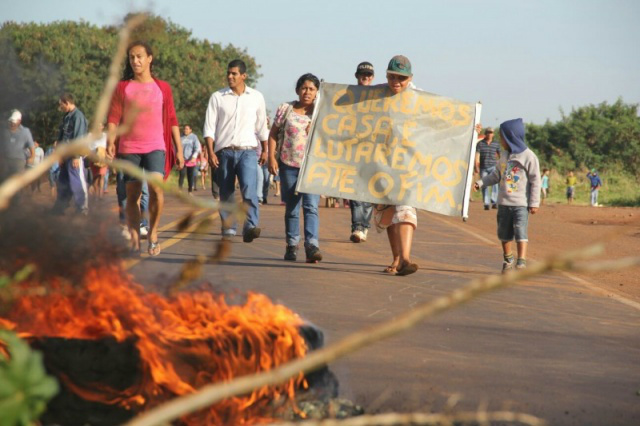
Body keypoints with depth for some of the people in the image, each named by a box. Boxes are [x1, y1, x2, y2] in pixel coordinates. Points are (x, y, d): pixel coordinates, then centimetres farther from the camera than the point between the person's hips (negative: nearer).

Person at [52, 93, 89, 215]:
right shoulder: (66, 117, 16)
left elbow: (79, 138, -17)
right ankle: (59, 208, 21)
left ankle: (82, 209, 0)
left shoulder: (78, 116, -12)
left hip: (74, 155, -9)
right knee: (63, 182, 14)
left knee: (77, 182, -6)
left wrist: (76, 156, -20)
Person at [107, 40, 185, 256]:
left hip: (156, 147, -1)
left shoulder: (162, 88, 11)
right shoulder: (122, 88, 8)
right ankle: (134, 241, 8)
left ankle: (153, 231, -3)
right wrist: (110, 142, -13)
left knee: (156, 186, -21)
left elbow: (172, 121, 13)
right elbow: (113, 118, 3)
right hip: (129, 148, 1)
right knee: (132, 194, 1)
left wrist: (179, 150, 10)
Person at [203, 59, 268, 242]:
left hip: (247, 151, -1)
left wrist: (264, 150, 18)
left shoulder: (256, 97, 8)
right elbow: (209, 126, 2)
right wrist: (210, 152, -7)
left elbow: (262, 126, 17)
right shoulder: (218, 97, 5)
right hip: (224, 151, 1)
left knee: (249, 187, -20)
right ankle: (228, 229, 14)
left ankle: (250, 227, -27)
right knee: (226, 193, 5)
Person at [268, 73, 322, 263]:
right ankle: (292, 245, 18)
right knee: (291, 208, 8)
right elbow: (273, 134, 6)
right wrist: (271, 157, -2)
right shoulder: (286, 109, 5)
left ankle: (312, 245, -21)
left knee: (311, 206, -14)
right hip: (288, 164, 1)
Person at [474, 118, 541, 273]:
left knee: (521, 232, -13)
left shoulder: (528, 157, -8)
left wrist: (534, 203, -10)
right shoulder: (505, 156, 11)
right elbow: (496, 175, 19)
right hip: (503, 203, 6)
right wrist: (480, 183, 6)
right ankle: (508, 260, 27)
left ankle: (521, 262, -14)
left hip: (521, 204, -6)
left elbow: (535, 181, -8)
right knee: (504, 234, 12)